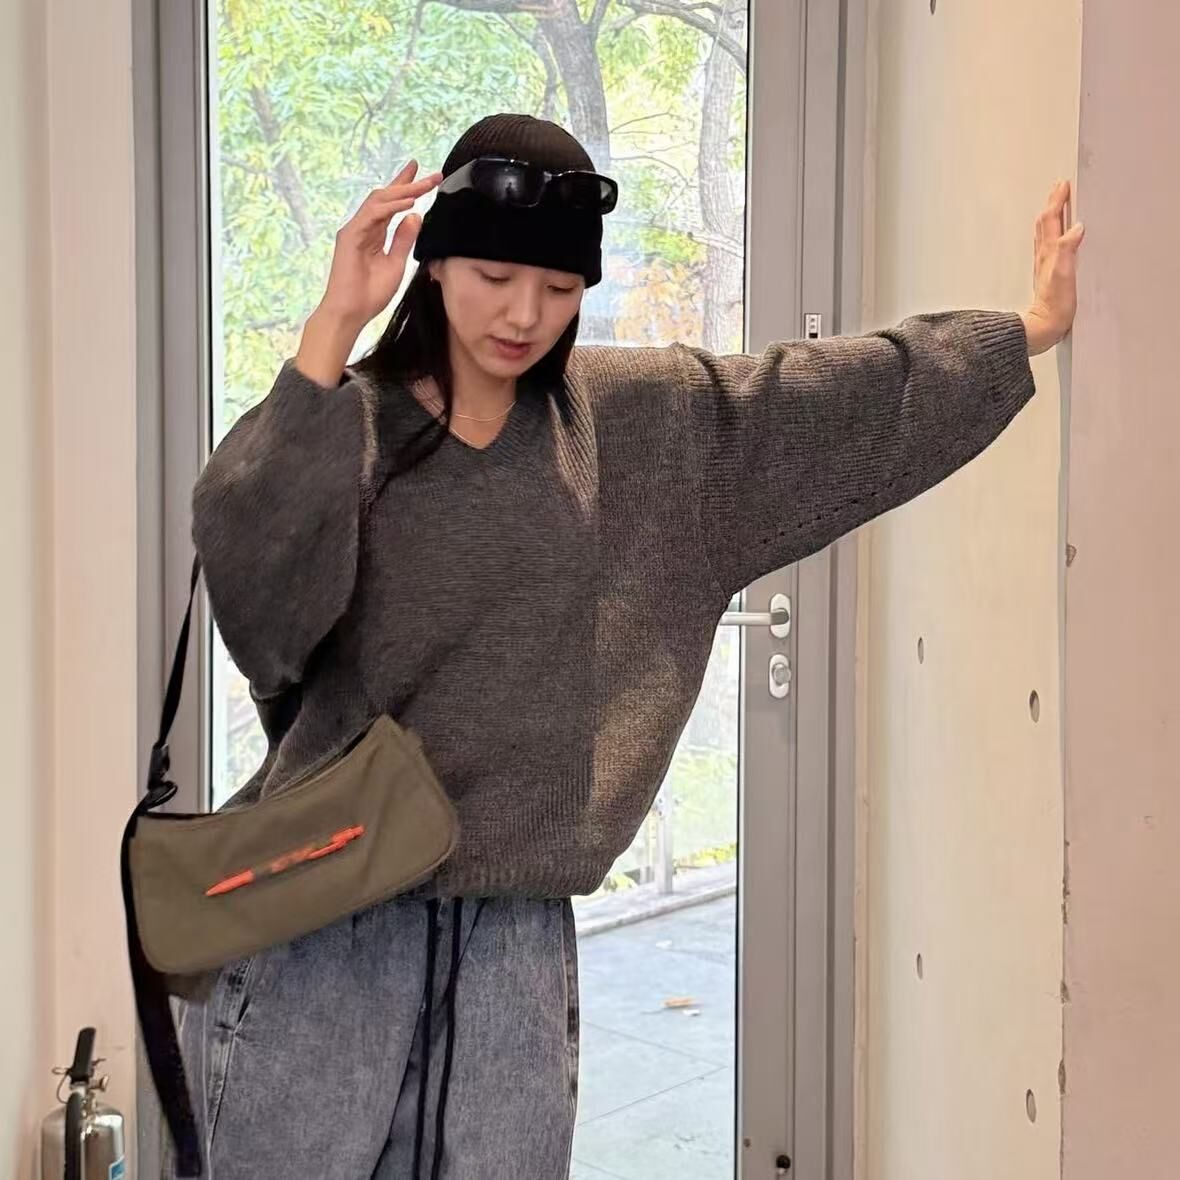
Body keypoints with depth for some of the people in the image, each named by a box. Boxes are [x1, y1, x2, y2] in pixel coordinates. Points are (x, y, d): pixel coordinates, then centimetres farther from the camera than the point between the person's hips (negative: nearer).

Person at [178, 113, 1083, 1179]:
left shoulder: (639, 420, 7)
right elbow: (247, 555, -24)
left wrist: (1028, 330, 20)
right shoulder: (347, 423, -5)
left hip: (517, 934, 3)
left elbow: (848, 392, 14)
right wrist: (333, 324, -28)